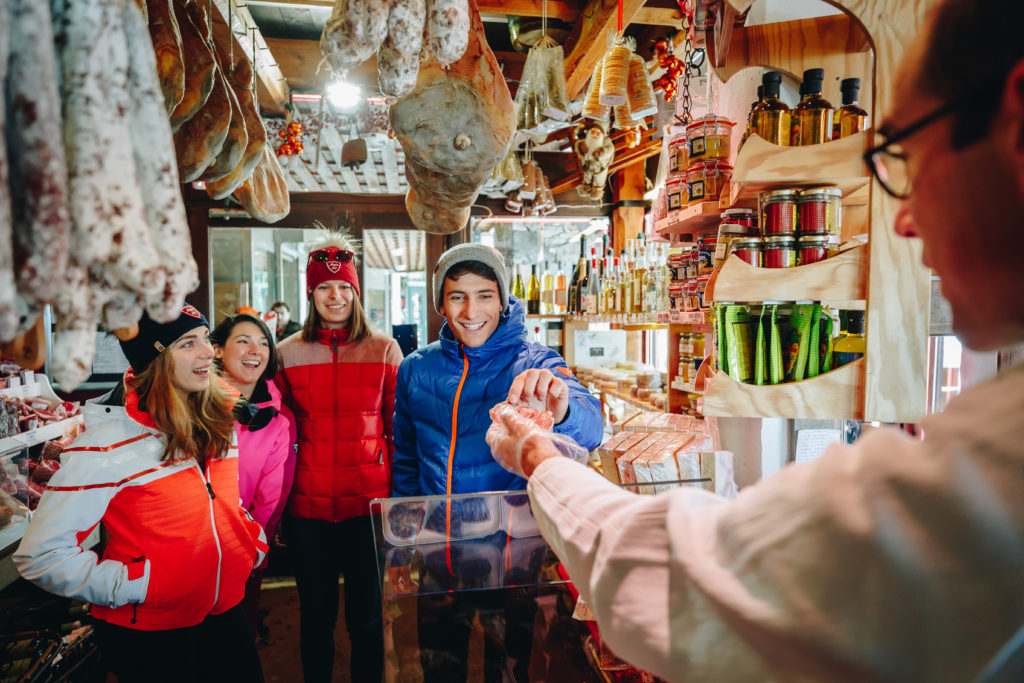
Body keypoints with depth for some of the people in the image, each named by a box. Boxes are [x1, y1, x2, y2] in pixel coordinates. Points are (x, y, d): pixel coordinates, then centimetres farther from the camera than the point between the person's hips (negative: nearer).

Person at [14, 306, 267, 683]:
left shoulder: (218, 419, -1)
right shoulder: (108, 444, -21)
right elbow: (40, 555, -19)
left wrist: (253, 536, 1)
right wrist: (135, 585, -20)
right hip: (148, 636, -5)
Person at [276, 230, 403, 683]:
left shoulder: (384, 350, 0)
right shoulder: (288, 353, 4)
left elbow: (398, 427, 2)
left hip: (370, 501, -1)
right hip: (308, 505, 1)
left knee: (367, 617, 11)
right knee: (316, 615, 16)